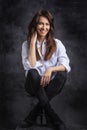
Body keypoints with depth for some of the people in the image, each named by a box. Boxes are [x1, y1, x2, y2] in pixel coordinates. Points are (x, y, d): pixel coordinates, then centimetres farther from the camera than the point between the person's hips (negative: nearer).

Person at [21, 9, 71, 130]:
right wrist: (33, 42, -15)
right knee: (32, 73, -32)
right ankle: (52, 115, -30)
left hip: (52, 84, 1)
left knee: (62, 74, -30)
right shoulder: (26, 44, 0)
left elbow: (65, 65, -12)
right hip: (34, 84, -1)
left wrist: (51, 69, -31)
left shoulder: (57, 43, 0)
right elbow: (30, 66, -16)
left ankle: (34, 113, -24)